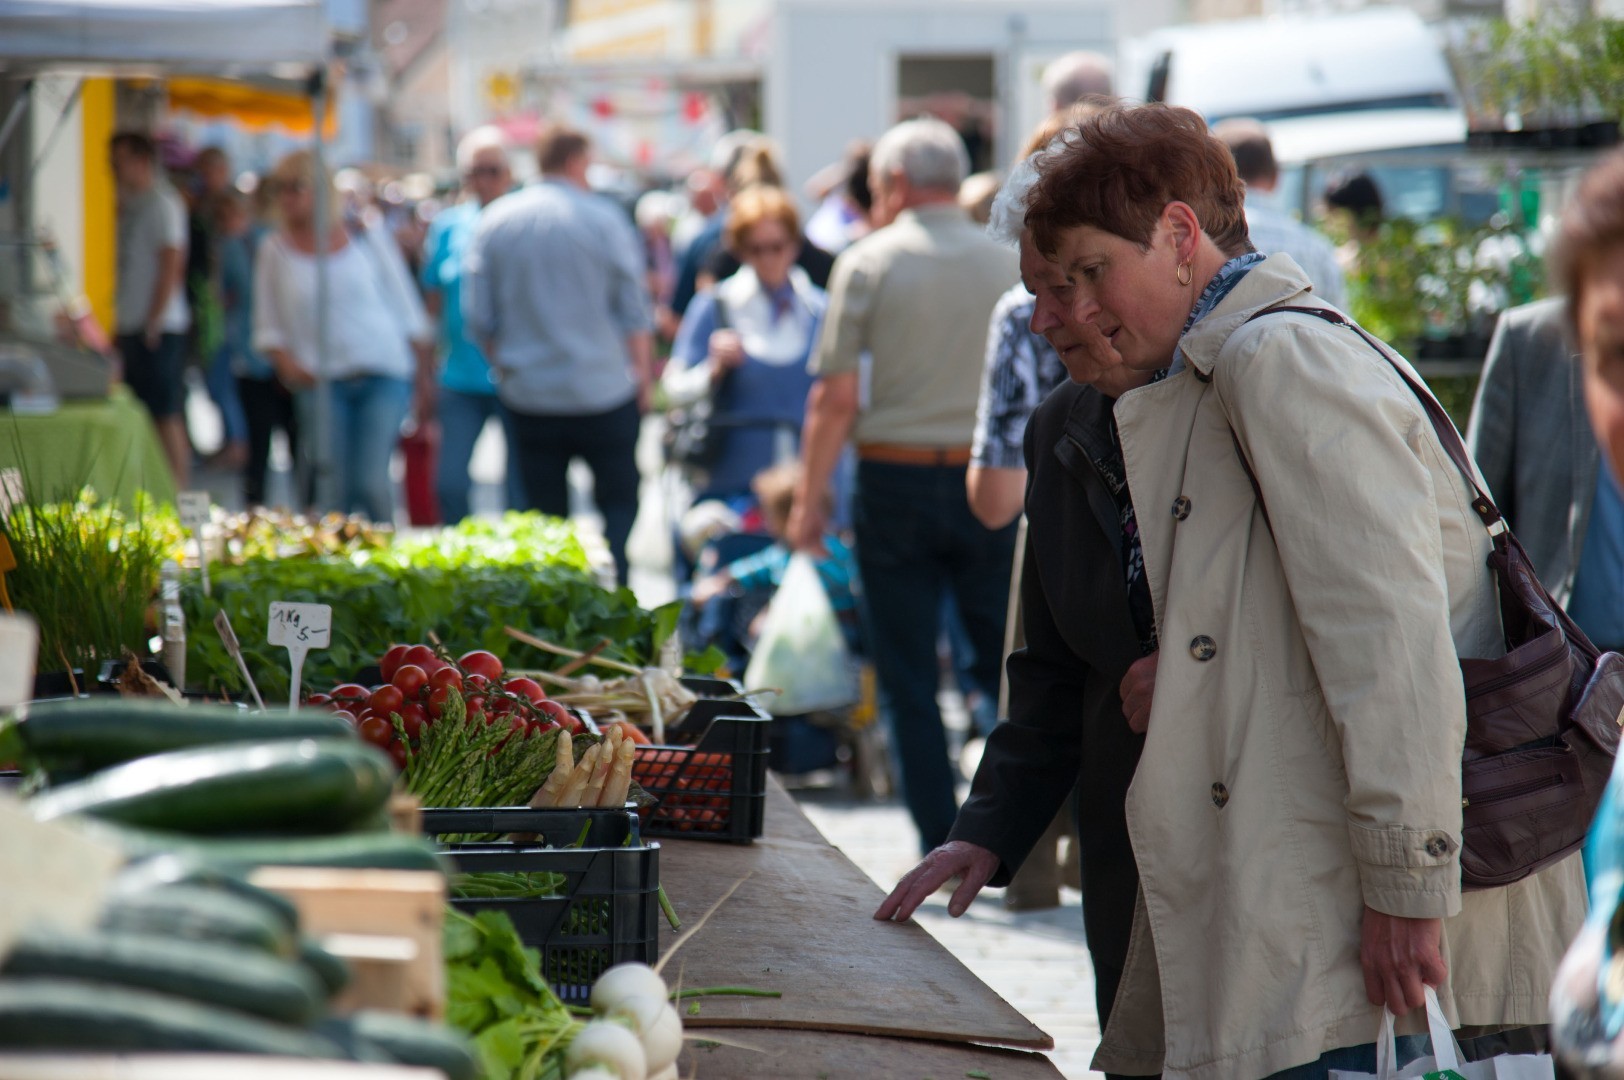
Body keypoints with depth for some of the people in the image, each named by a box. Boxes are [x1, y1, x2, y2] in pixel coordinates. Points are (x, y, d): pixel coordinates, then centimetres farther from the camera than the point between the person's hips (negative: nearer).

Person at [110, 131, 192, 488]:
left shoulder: (162, 204, -10)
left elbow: (171, 265, -16)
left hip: (157, 329, -9)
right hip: (132, 327, 9)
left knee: (166, 415, -7)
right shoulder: (131, 205, 17)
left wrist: (154, 322, -18)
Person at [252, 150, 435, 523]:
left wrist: (423, 376, 8)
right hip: (321, 381, 1)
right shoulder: (275, 250, 7)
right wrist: (286, 362, -9)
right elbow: (267, 327, 11)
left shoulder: (367, 237, 5)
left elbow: (407, 310, 10)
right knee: (335, 491, -6)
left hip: (383, 377, -1)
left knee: (371, 482, -14)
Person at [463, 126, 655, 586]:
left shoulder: (494, 221, 2)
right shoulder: (604, 219, -6)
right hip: (604, 391, -2)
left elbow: (478, 317, 5)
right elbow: (633, 310, -4)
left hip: (527, 393, 3)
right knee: (618, 503, 8)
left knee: (544, 513, 9)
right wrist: (643, 373, 7)